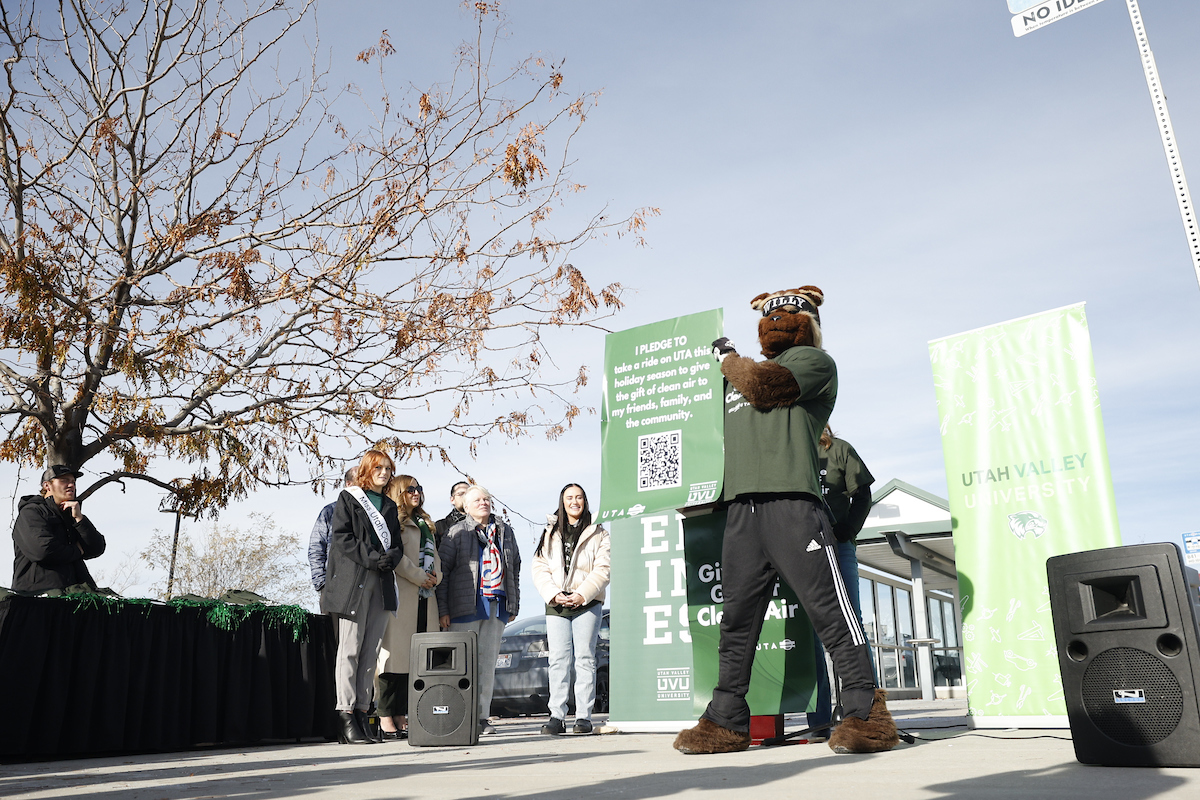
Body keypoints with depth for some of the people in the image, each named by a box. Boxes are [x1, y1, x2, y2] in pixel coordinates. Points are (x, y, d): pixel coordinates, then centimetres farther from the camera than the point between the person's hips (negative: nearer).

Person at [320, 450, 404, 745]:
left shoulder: (390, 506, 21)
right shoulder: (348, 498, 5)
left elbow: (397, 544, 17)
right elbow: (341, 537, -6)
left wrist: (391, 557, -6)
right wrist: (371, 558, -16)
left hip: (382, 585, 5)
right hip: (352, 582, -5)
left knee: (371, 652, 3)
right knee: (350, 650, -5)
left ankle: (362, 713, 7)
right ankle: (346, 718, -3)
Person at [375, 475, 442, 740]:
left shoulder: (425, 524, 24)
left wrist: (435, 575, 1)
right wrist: (419, 577, -11)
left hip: (424, 597, 8)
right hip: (400, 595, -7)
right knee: (395, 653, -8)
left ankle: (401, 717, 9)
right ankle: (387, 720, -6)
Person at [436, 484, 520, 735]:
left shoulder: (505, 531, 15)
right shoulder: (457, 532, 1)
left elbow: (515, 568, 20)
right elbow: (442, 571, -2)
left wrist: (514, 605, 15)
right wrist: (442, 610, -9)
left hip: (497, 606, 4)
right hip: (467, 606, -4)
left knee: (488, 662, 7)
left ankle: (482, 717, 13)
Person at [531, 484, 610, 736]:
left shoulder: (598, 533, 7)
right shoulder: (550, 533, 14)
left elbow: (603, 569, -2)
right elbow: (539, 568, 6)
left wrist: (582, 594, -13)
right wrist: (554, 595, -8)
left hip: (587, 603, -2)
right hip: (556, 604, 2)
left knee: (585, 658, -1)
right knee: (558, 660, -1)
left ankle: (583, 717, 3)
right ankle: (557, 717, 2)